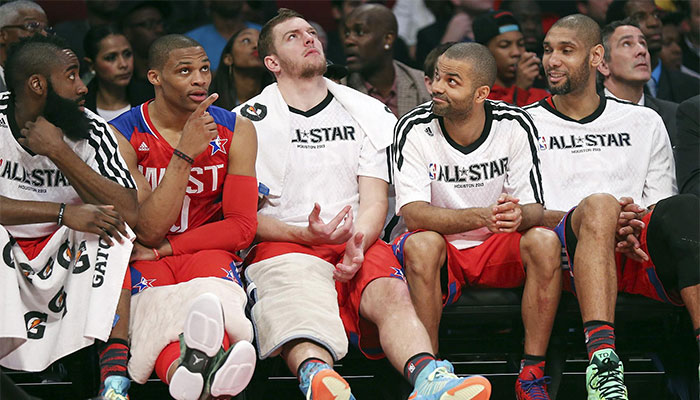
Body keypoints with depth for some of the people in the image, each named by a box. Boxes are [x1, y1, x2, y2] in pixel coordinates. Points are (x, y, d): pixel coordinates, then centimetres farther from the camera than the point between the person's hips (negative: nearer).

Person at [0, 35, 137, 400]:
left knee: (110, 222, -23)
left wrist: (58, 151, -20)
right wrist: (64, 213, -31)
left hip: (67, 265, 2)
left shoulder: (91, 130, -6)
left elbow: (130, 213, -16)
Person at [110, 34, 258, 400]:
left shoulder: (235, 131, 4)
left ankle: (199, 367, -70)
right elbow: (149, 232, -12)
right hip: (147, 260, -1)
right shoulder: (122, 136, -4)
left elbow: (241, 227, 1)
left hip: (208, 250, 1)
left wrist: (163, 248, -8)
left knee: (214, 298, -36)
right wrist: (185, 153, -20)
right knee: (155, 310, -37)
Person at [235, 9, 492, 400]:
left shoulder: (366, 113, 19)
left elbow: (375, 201, 11)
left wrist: (358, 244, -12)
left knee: (391, 294, -33)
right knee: (301, 310, -38)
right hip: (284, 246, -2)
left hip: (359, 244, 2)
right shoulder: (249, 121, 10)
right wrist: (307, 235, -14)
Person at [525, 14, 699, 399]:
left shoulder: (643, 123, 24)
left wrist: (637, 221, -8)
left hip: (640, 250, 2)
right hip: (566, 248, -2)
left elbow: (662, 203, 18)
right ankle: (602, 358, -57)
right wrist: (597, 219, -10)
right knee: (598, 204, -38)